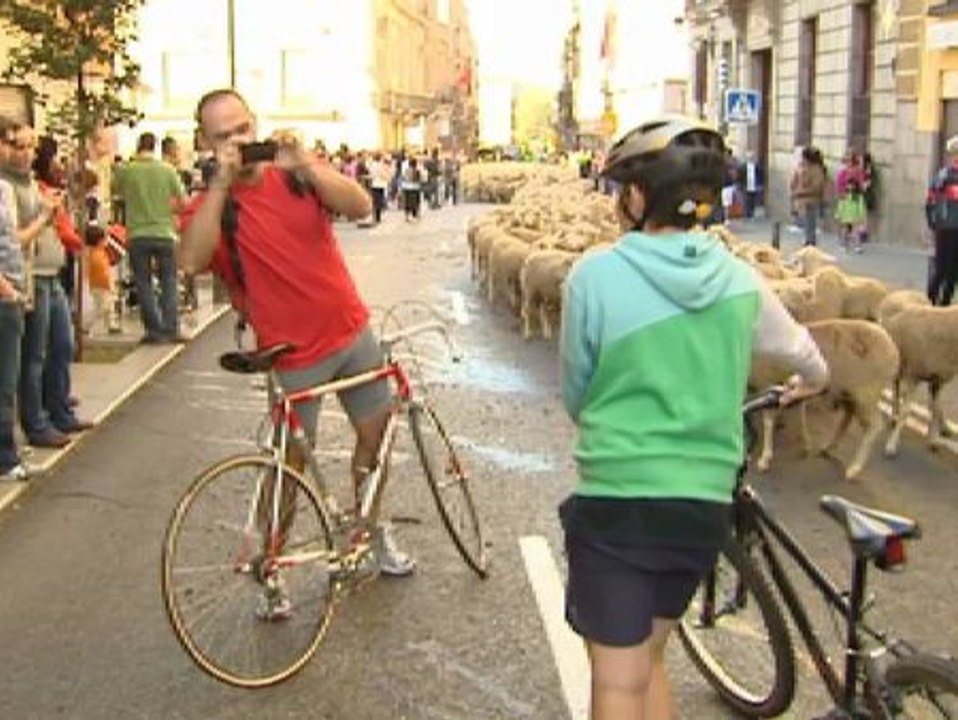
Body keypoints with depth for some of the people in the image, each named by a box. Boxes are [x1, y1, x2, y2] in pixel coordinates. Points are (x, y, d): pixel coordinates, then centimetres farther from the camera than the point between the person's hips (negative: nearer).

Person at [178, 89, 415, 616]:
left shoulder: (297, 176, 0)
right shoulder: (210, 205, -8)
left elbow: (360, 206, -15)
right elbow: (190, 261, -29)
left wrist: (304, 164, -28)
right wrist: (221, 183, -30)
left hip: (352, 333, 4)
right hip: (294, 355, -4)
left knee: (377, 434, 14)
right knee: (291, 464, 2)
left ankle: (372, 528, 39)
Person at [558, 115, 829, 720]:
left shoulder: (595, 275, -12)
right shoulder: (740, 280, 0)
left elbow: (575, 393, 1)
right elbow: (802, 352, 20)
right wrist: (813, 381, 44)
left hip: (616, 500, -4)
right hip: (706, 502, 4)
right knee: (647, 657, 23)